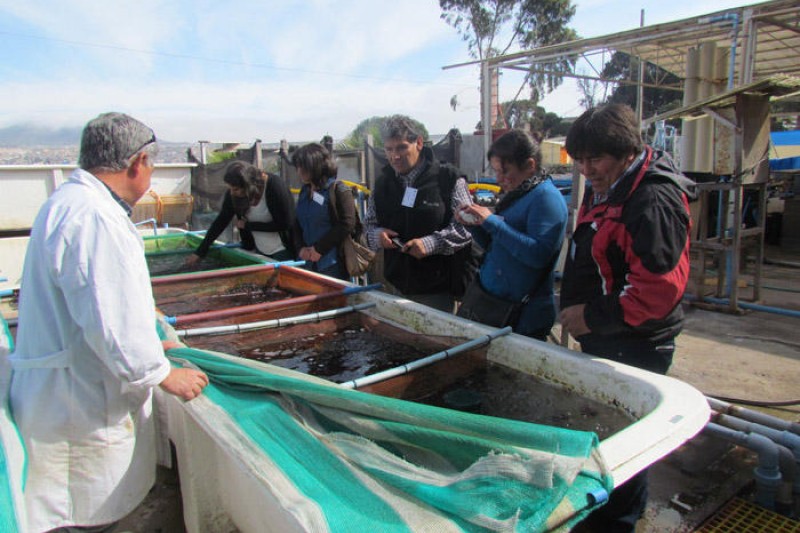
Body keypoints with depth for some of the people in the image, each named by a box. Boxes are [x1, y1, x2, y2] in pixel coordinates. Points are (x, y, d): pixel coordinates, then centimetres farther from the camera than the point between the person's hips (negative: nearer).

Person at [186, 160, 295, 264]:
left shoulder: (275, 186, -22)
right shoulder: (233, 194, -8)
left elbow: (285, 224, -19)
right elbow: (221, 221, 0)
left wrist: (248, 225, -15)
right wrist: (200, 252, 0)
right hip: (260, 251, 5)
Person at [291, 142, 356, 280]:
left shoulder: (338, 190, -8)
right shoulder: (304, 191, 14)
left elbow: (347, 224, -16)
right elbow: (298, 224, 17)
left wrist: (319, 249, -14)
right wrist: (300, 248, -1)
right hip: (308, 262, 6)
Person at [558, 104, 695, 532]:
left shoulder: (653, 202, -21)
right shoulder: (603, 189, 10)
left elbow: (658, 290, -27)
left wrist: (594, 317, -18)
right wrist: (573, 309, 12)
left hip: (635, 347, -10)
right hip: (598, 338, 10)